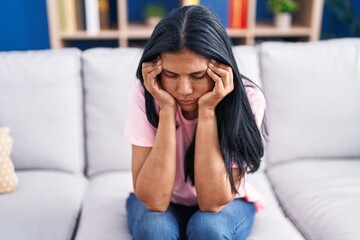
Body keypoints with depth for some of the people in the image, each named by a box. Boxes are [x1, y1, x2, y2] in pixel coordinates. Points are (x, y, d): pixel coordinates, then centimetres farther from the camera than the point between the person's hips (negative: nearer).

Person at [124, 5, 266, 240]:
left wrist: (207, 111, -37)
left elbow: (213, 202, -29)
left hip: (225, 204, 0)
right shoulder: (146, 95, -24)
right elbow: (154, 200, -29)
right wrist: (167, 109, -36)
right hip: (164, 203, 1)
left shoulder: (247, 98, -26)